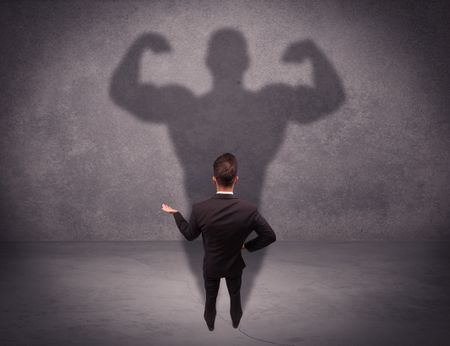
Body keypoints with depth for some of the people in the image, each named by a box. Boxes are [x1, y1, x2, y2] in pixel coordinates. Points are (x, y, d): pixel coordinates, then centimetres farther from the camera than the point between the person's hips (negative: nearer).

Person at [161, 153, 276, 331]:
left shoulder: (199, 209, -30)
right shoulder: (249, 209, -30)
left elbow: (189, 235, -10)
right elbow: (270, 236, -20)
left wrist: (175, 213, 4)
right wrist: (248, 246, -3)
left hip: (211, 265, 0)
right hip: (235, 264, 0)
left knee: (210, 296, 29)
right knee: (235, 294, 30)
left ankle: (210, 322, 55)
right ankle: (236, 320, 55)